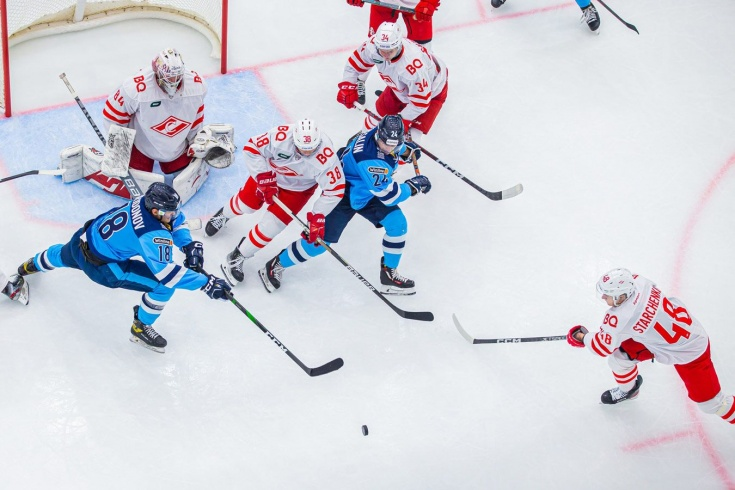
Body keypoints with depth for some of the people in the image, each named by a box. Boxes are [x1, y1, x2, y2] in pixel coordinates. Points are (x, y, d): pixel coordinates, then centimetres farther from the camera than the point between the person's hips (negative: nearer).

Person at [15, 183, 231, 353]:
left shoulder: (147, 201, -14)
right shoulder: (152, 235, -36)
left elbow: (176, 220, 6)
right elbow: (165, 272, -39)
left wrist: (188, 244, -8)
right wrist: (205, 282, -38)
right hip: (100, 266, -8)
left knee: (64, 256, 43)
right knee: (165, 284, -13)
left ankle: (33, 265, 77)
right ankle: (140, 328, 11)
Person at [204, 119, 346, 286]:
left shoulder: (326, 158, -39)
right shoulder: (280, 136, -38)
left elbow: (335, 189, -28)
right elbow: (252, 148, -24)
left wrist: (317, 217, -29)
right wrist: (264, 178, -26)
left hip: (298, 188, -1)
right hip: (270, 172, 1)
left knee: (272, 224, -7)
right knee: (247, 203, 17)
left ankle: (238, 258, 14)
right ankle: (224, 214, 55)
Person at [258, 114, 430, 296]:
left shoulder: (381, 133, -15)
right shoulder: (370, 160, -40)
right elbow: (389, 197, -31)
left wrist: (407, 150, -4)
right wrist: (414, 186, -18)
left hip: (367, 193, 9)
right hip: (343, 194, -8)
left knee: (398, 224, -2)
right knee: (321, 239, -6)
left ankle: (389, 276, 12)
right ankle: (276, 266, 15)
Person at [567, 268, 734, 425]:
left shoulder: (620, 318, -35)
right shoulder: (637, 280, -17)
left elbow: (603, 347, -17)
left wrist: (581, 337, 1)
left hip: (690, 350, -8)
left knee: (709, 402, -3)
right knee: (619, 354, 9)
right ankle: (627, 389, 39)